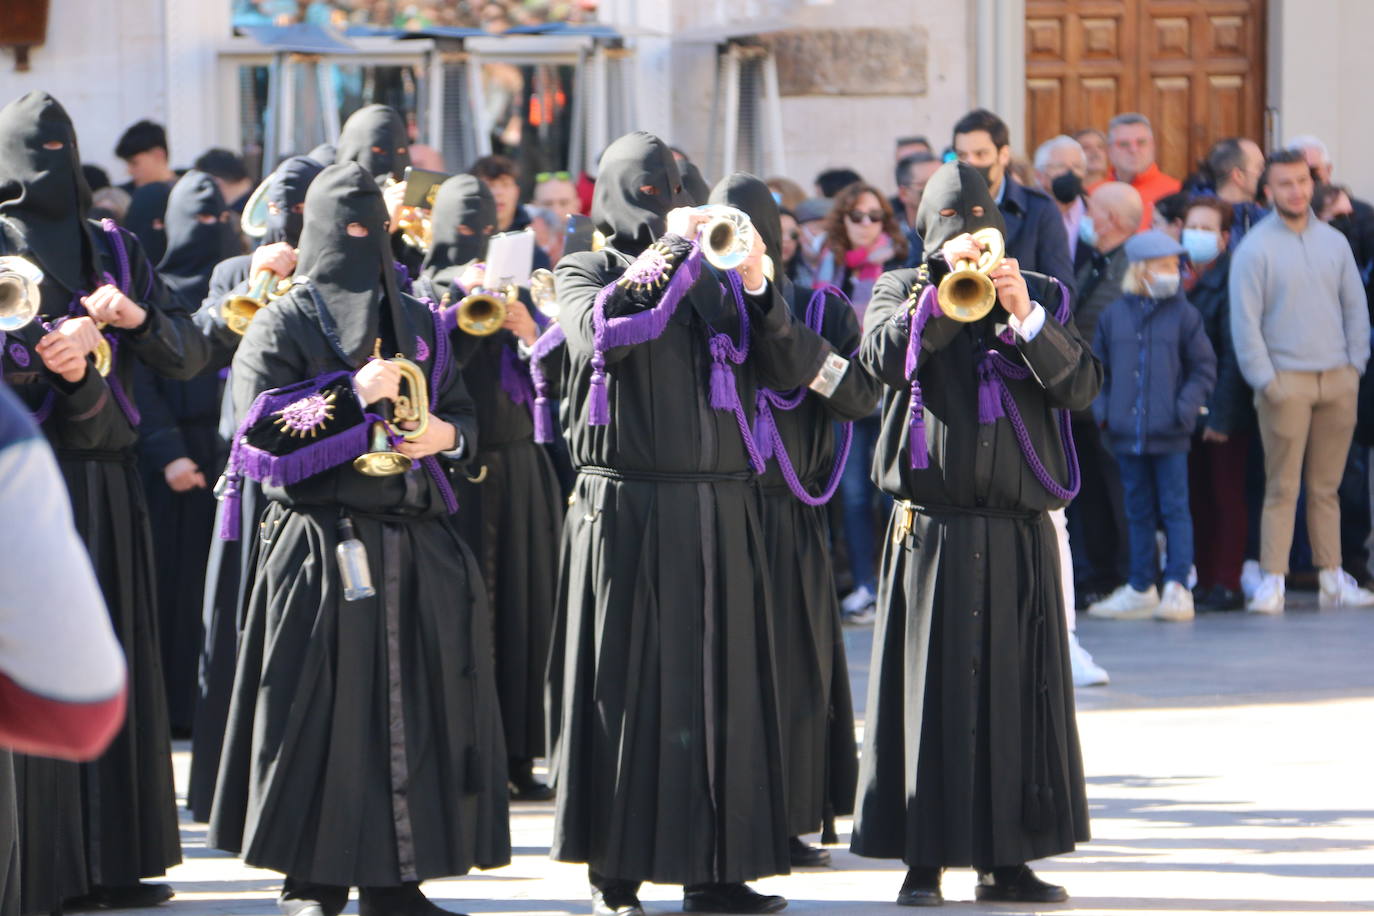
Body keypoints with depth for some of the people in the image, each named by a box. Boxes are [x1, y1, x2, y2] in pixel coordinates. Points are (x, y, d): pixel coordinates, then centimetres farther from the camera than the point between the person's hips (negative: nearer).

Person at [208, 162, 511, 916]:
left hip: (416, 540, 5)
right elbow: (258, 427, -9)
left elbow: (463, 414, 19)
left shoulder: (417, 324, 17)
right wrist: (353, 396, -14)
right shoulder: (283, 325, 1)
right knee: (325, 709, -6)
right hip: (321, 539, -5)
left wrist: (445, 434, -3)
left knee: (418, 706, 2)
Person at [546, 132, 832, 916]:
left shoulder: (716, 279, 16)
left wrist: (759, 292, -9)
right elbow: (599, 333, -16)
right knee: (628, 682, -5)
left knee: (719, 680, 3)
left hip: (720, 512, 4)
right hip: (627, 506, -4)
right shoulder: (587, 272, 7)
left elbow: (791, 370, 6)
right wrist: (670, 252, -13)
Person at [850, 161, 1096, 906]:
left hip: (1018, 531, 2)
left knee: (1019, 685, 2)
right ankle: (922, 860, -1)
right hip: (933, 528, -2)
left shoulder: (1043, 296, 14)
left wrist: (1026, 316, -14)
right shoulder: (901, 289, 10)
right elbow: (885, 358, -11)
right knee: (931, 685, -5)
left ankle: (1005, 858, 10)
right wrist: (948, 291, -15)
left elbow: (1080, 385, -2)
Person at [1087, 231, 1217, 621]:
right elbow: (1098, 367, 15)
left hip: (1169, 436, -3)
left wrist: (1187, 406, -10)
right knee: (1138, 512, 11)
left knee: (1174, 509, -3)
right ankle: (1140, 590, 18)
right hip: (1126, 434, 3)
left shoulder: (1184, 315, 0)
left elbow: (1203, 367, 3)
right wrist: (1101, 407, 2)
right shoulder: (1114, 315, 6)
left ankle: (1177, 588, -3)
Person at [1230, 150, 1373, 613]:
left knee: (1326, 487, 7)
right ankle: (1272, 581, -6)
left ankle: (1333, 579, 9)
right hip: (1286, 380, -4)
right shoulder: (1255, 248, -4)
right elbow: (1244, 321, -6)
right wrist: (1265, 380, -10)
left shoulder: (1334, 241, 11)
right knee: (1282, 487, -7)